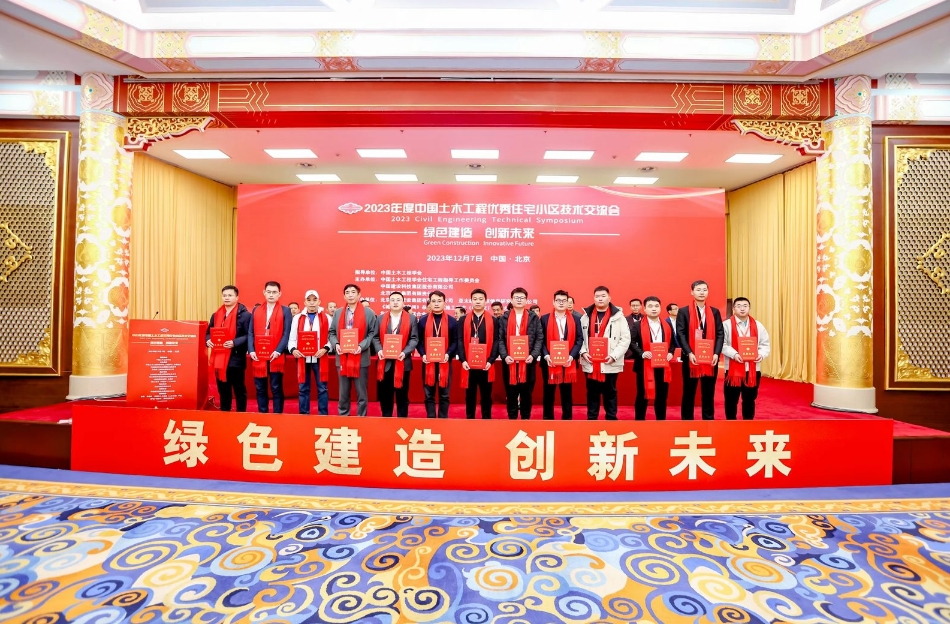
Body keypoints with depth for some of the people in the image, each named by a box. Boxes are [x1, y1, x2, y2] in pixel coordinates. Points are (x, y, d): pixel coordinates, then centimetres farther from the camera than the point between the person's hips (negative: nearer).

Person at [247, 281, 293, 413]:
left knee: (276, 388, 2)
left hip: (276, 356, -3)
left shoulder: (285, 311, 2)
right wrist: (251, 350, -4)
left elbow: (286, 334, -5)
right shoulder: (256, 311, 13)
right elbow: (251, 333, 9)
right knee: (260, 388, 10)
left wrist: (278, 351, -16)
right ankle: (262, 414, 21)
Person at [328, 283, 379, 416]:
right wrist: (336, 344, -8)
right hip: (342, 358, 3)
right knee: (343, 393, 13)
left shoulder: (368, 313, 0)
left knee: (361, 393, 6)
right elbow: (332, 332, 12)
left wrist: (362, 346, -16)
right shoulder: (338, 313, 11)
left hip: (360, 358, -3)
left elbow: (373, 333, -2)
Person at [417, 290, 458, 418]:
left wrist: (448, 354, -15)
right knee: (429, 395, 8)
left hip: (445, 362, -1)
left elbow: (455, 341, 1)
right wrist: (423, 354, -12)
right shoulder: (423, 320, 5)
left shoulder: (452, 321, 3)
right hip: (428, 362, 1)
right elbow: (419, 341, 4)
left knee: (444, 395, 9)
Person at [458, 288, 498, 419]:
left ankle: (487, 419, 20)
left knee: (486, 395, 9)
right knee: (470, 394, 10)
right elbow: (460, 341, 2)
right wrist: (463, 360, -9)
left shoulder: (493, 320, 4)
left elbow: (496, 342, 0)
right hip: (468, 364, 1)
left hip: (486, 365, 0)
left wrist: (491, 361, -10)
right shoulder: (463, 320, 7)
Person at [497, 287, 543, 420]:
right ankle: (512, 418, 20)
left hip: (527, 362, 0)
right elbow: (500, 339, 2)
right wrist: (504, 356, -12)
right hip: (510, 362, 0)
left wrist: (533, 355, -11)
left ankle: (526, 419, 22)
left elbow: (539, 339, 3)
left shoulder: (534, 318, 6)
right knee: (511, 394, 8)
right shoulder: (504, 318, 6)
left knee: (526, 394, 9)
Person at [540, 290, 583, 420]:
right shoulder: (545, 319, 4)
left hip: (568, 363, 1)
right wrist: (546, 356, -13)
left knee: (567, 393, 9)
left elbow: (579, 339, 3)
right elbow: (541, 340, 0)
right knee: (549, 393, 7)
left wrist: (572, 356, -11)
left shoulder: (575, 319, 7)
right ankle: (548, 418, 19)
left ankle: (567, 418, 21)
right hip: (550, 362, -1)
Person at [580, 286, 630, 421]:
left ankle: (611, 418, 21)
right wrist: (583, 352, -8)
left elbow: (625, 339, -4)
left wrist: (614, 355, -14)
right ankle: (591, 418, 23)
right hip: (590, 362, 2)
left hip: (610, 363, -2)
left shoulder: (618, 316, 0)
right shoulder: (586, 316, 8)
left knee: (610, 393, 10)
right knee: (592, 393, 12)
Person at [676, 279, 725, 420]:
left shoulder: (715, 312, 10)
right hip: (691, 358, -2)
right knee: (689, 392, 6)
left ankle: (709, 419, 21)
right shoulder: (683, 312, 1)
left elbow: (720, 334, 4)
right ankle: (687, 420, 16)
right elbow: (680, 334, -7)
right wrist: (689, 353, -18)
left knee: (709, 392, 10)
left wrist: (716, 353, -10)